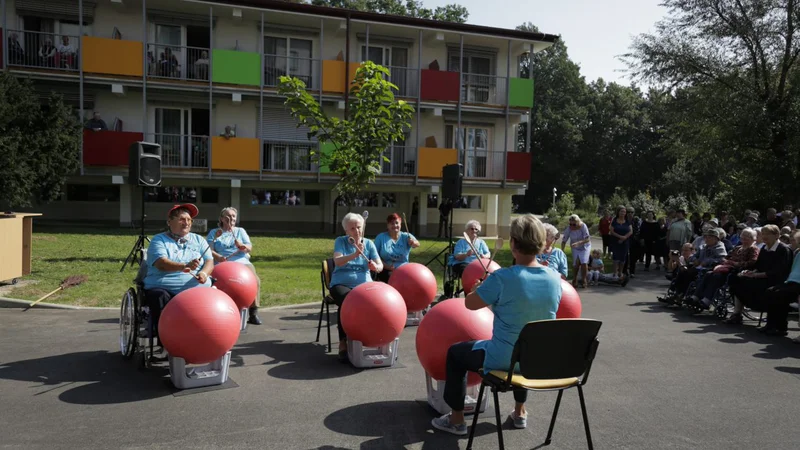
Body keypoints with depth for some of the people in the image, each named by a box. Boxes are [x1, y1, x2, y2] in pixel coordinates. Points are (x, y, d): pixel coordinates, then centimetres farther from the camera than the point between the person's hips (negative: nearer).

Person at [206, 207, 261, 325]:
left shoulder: (240, 231, 26)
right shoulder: (214, 232, 21)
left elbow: (250, 247, 14)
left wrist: (242, 246, -9)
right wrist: (217, 256, -14)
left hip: (242, 262, 2)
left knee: (254, 279, -29)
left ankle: (253, 312, -26)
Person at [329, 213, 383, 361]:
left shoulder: (369, 243, 8)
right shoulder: (340, 241, 1)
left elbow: (380, 266, 0)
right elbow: (337, 261, -19)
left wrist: (375, 266, -26)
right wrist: (355, 254, -36)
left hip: (364, 284, 2)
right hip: (341, 284, -2)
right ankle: (343, 344, -27)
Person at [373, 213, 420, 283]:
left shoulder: (406, 236, 3)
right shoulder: (380, 237, 2)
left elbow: (417, 244, -15)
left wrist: (414, 243, -40)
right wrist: (385, 265, -17)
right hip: (386, 272, -1)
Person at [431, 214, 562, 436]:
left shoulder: (503, 277, -24)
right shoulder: (555, 279, -7)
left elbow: (470, 303, -11)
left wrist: (482, 289, 11)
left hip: (504, 360, -5)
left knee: (455, 352, 20)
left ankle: (457, 419, 26)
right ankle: (520, 412, 46)